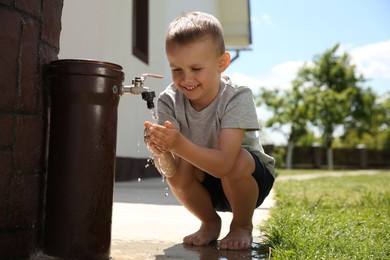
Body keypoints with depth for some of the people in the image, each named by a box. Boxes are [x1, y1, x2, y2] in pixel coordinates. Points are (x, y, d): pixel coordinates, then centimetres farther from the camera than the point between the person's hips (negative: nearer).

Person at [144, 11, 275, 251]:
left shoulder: (237, 97, -28)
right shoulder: (169, 101, -19)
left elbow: (224, 164, -40)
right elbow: (169, 170, -26)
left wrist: (179, 144, -54)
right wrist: (161, 151, -49)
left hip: (250, 178, -2)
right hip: (206, 185, 3)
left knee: (238, 162, -35)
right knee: (178, 170, -28)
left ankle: (243, 226, -3)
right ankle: (210, 223, 3)